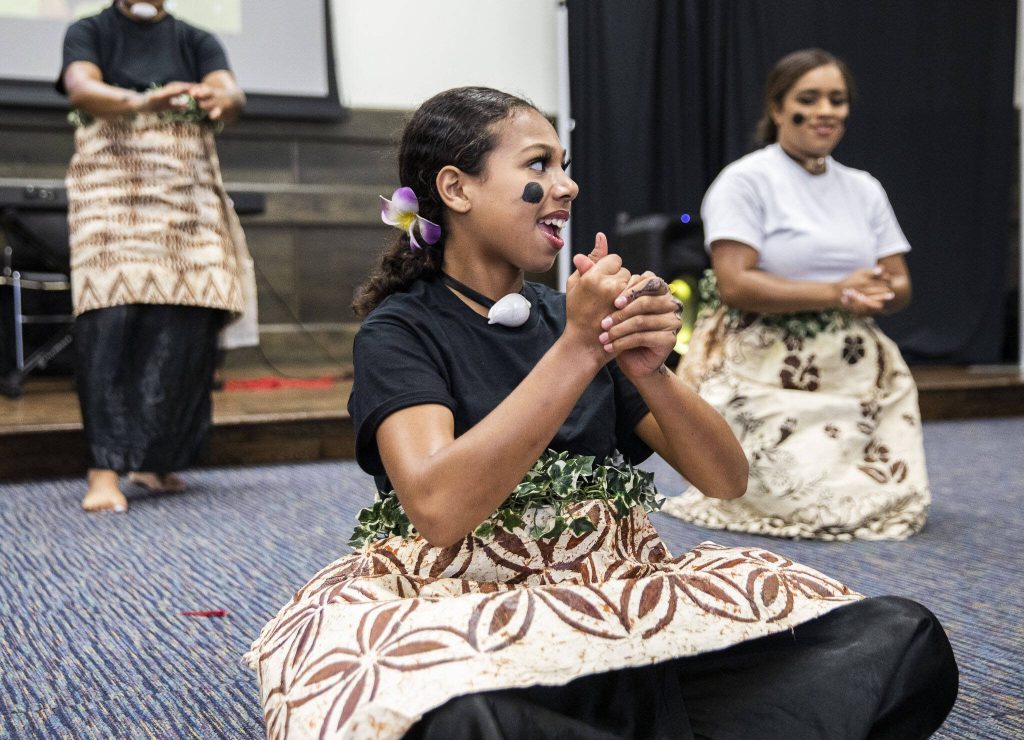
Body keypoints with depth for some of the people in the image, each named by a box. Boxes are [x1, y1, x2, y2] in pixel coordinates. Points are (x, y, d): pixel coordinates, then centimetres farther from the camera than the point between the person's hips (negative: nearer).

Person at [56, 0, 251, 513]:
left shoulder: (196, 42, 15)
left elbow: (232, 93, -5)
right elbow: (81, 87, -12)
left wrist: (221, 100, -31)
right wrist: (139, 101, -34)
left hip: (187, 195, 2)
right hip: (111, 192, -2)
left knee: (186, 325, -7)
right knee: (111, 320, -16)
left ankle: (153, 459, 5)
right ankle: (105, 468, -17)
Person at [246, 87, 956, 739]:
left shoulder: (572, 313, 12)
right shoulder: (400, 330, -2)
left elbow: (726, 478, 6)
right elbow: (439, 508, -21)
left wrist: (650, 371, -13)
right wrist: (577, 350, -19)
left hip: (617, 596, 4)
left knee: (904, 638, -12)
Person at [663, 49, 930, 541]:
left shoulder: (864, 189, 14)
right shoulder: (745, 181, -5)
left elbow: (900, 285, 11)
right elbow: (734, 284, -16)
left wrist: (877, 294, -14)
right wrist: (835, 293, -20)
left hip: (857, 377, 6)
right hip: (766, 379, -6)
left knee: (901, 500, -6)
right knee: (814, 502, -17)